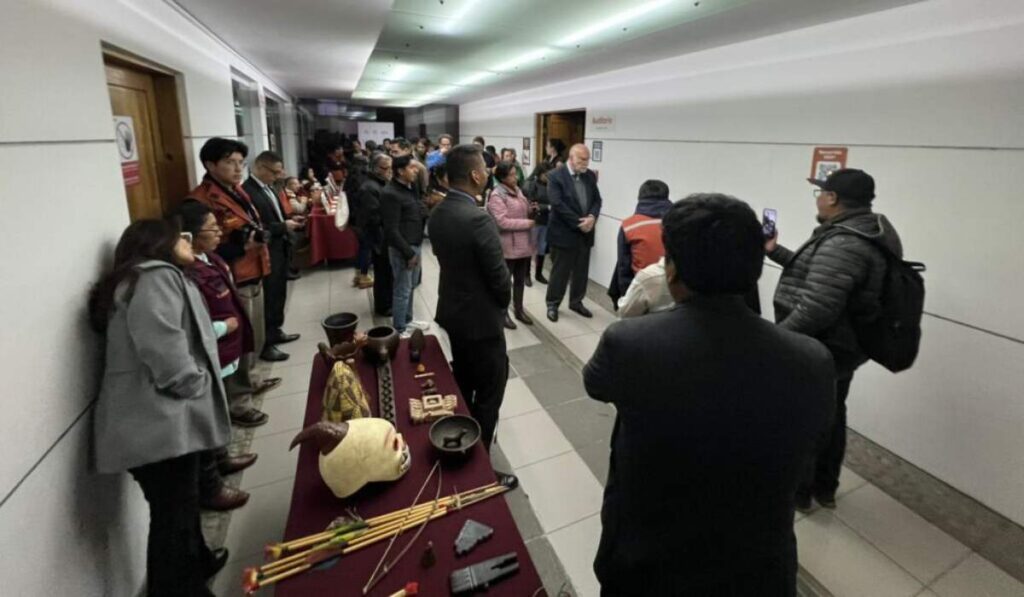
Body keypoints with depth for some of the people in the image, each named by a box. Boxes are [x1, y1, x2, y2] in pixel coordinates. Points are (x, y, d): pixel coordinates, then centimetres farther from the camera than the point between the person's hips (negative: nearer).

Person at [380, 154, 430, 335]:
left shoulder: (410, 188, 11)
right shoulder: (391, 194, -16)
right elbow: (391, 229, -19)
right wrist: (408, 252, -18)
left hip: (415, 245, 9)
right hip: (402, 249, -9)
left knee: (411, 286, 19)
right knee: (402, 290, 1)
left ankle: (407, 320, 36)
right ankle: (399, 330, 13)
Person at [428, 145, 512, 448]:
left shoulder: (437, 213, 0)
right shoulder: (478, 219, -25)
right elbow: (499, 275, -20)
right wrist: (504, 304, 0)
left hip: (452, 310, 9)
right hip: (481, 317, -9)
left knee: (462, 382, 25)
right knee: (489, 391, 9)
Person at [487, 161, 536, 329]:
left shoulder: (517, 190, 10)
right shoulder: (497, 196, -16)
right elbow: (503, 222, -23)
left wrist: (531, 210, 0)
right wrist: (528, 223, -19)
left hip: (523, 244, 8)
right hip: (508, 246, -8)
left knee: (520, 279, 17)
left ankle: (519, 309, 32)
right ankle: (503, 313, 21)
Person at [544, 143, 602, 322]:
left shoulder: (590, 176, 10)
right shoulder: (555, 176, -10)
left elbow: (597, 200, 8)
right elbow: (557, 204, -18)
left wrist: (592, 217, -13)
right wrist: (579, 222, -18)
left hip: (585, 232, 6)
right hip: (564, 233, -6)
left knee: (582, 271, 13)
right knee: (560, 271, 3)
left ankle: (576, 302, 29)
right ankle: (552, 304, 18)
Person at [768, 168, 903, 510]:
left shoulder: (842, 245, -28)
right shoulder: (863, 235, 7)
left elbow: (815, 310, -34)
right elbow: (814, 274, 17)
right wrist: (775, 251, 16)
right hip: (841, 349, 10)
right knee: (831, 418, 22)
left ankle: (798, 492, 28)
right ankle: (825, 489, 40)